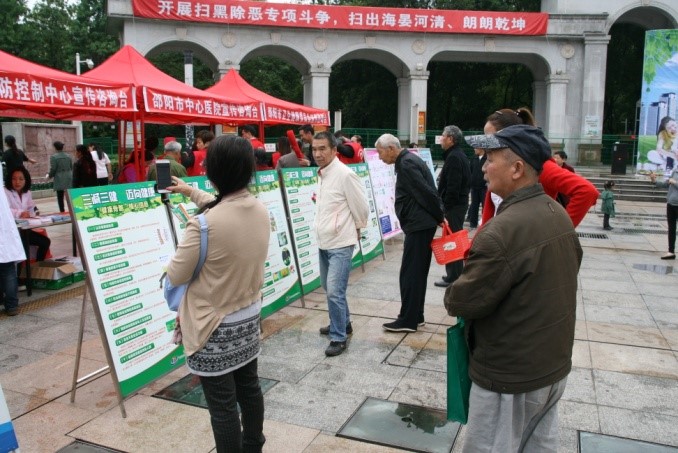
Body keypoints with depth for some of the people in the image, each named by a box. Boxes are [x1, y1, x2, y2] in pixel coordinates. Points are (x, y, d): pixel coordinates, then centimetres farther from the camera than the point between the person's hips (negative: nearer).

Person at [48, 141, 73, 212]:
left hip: (59, 181, -4)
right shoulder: (68, 156, 8)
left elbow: (53, 169, -9)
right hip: (69, 180, 5)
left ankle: (62, 212, 0)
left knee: (60, 198, 1)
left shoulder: (53, 157, -8)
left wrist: (49, 175, 8)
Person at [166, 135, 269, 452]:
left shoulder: (204, 225, -27)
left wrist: (181, 251, 6)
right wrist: (192, 192, 28)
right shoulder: (260, 210, -5)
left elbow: (176, 276, -14)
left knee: (222, 406, 8)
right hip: (249, 317, 7)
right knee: (249, 388, 23)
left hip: (215, 327, -7)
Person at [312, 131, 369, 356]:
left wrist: (357, 228, 2)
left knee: (335, 291, -10)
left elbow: (361, 207, -12)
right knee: (329, 288, 20)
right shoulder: (322, 174, 8)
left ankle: (339, 337, 4)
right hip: (323, 242, 9)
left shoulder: (345, 174, -18)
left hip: (340, 243, -9)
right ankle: (343, 323, 38)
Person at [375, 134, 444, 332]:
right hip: (421, 224, 10)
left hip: (419, 225, -10)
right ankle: (416, 316, 24)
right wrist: (438, 218, 15)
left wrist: (439, 218, -10)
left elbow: (427, 193, -20)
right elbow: (427, 192, 17)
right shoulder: (408, 160, 16)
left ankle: (408, 320, 4)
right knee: (417, 272, 15)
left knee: (410, 274, -4)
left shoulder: (406, 164, -16)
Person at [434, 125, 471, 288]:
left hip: (454, 205, -11)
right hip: (460, 202, 11)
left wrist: (447, 205, -20)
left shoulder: (453, 157, -17)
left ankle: (453, 277, 2)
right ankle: (456, 273, 26)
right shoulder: (460, 155, 15)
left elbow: (453, 186, -24)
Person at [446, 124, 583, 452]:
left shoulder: (501, 232, -29)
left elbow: (462, 302, -23)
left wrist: (452, 297, -1)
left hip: (511, 376, -8)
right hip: (555, 363, 9)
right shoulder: (559, 214, 1)